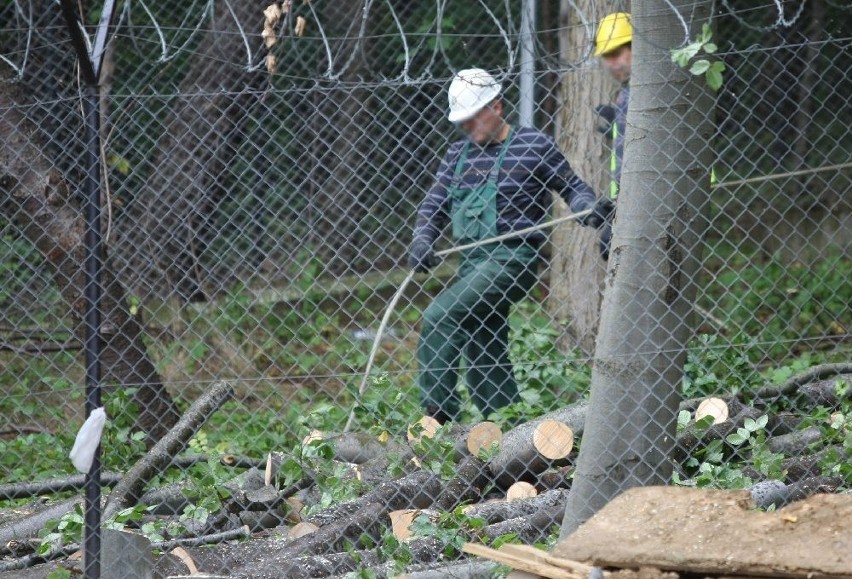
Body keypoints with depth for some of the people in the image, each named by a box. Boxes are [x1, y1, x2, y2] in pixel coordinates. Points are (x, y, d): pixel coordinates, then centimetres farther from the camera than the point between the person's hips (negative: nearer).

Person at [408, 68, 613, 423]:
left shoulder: (534, 146, -2)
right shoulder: (458, 154, 15)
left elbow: (572, 188, 5)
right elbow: (434, 204, 16)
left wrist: (589, 209, -16)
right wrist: (422, 241, -2)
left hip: (511, 258, -7)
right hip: (472, 262, 7)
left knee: (437, 319, -22)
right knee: (483, 365, 8)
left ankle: (438, 413, -20)